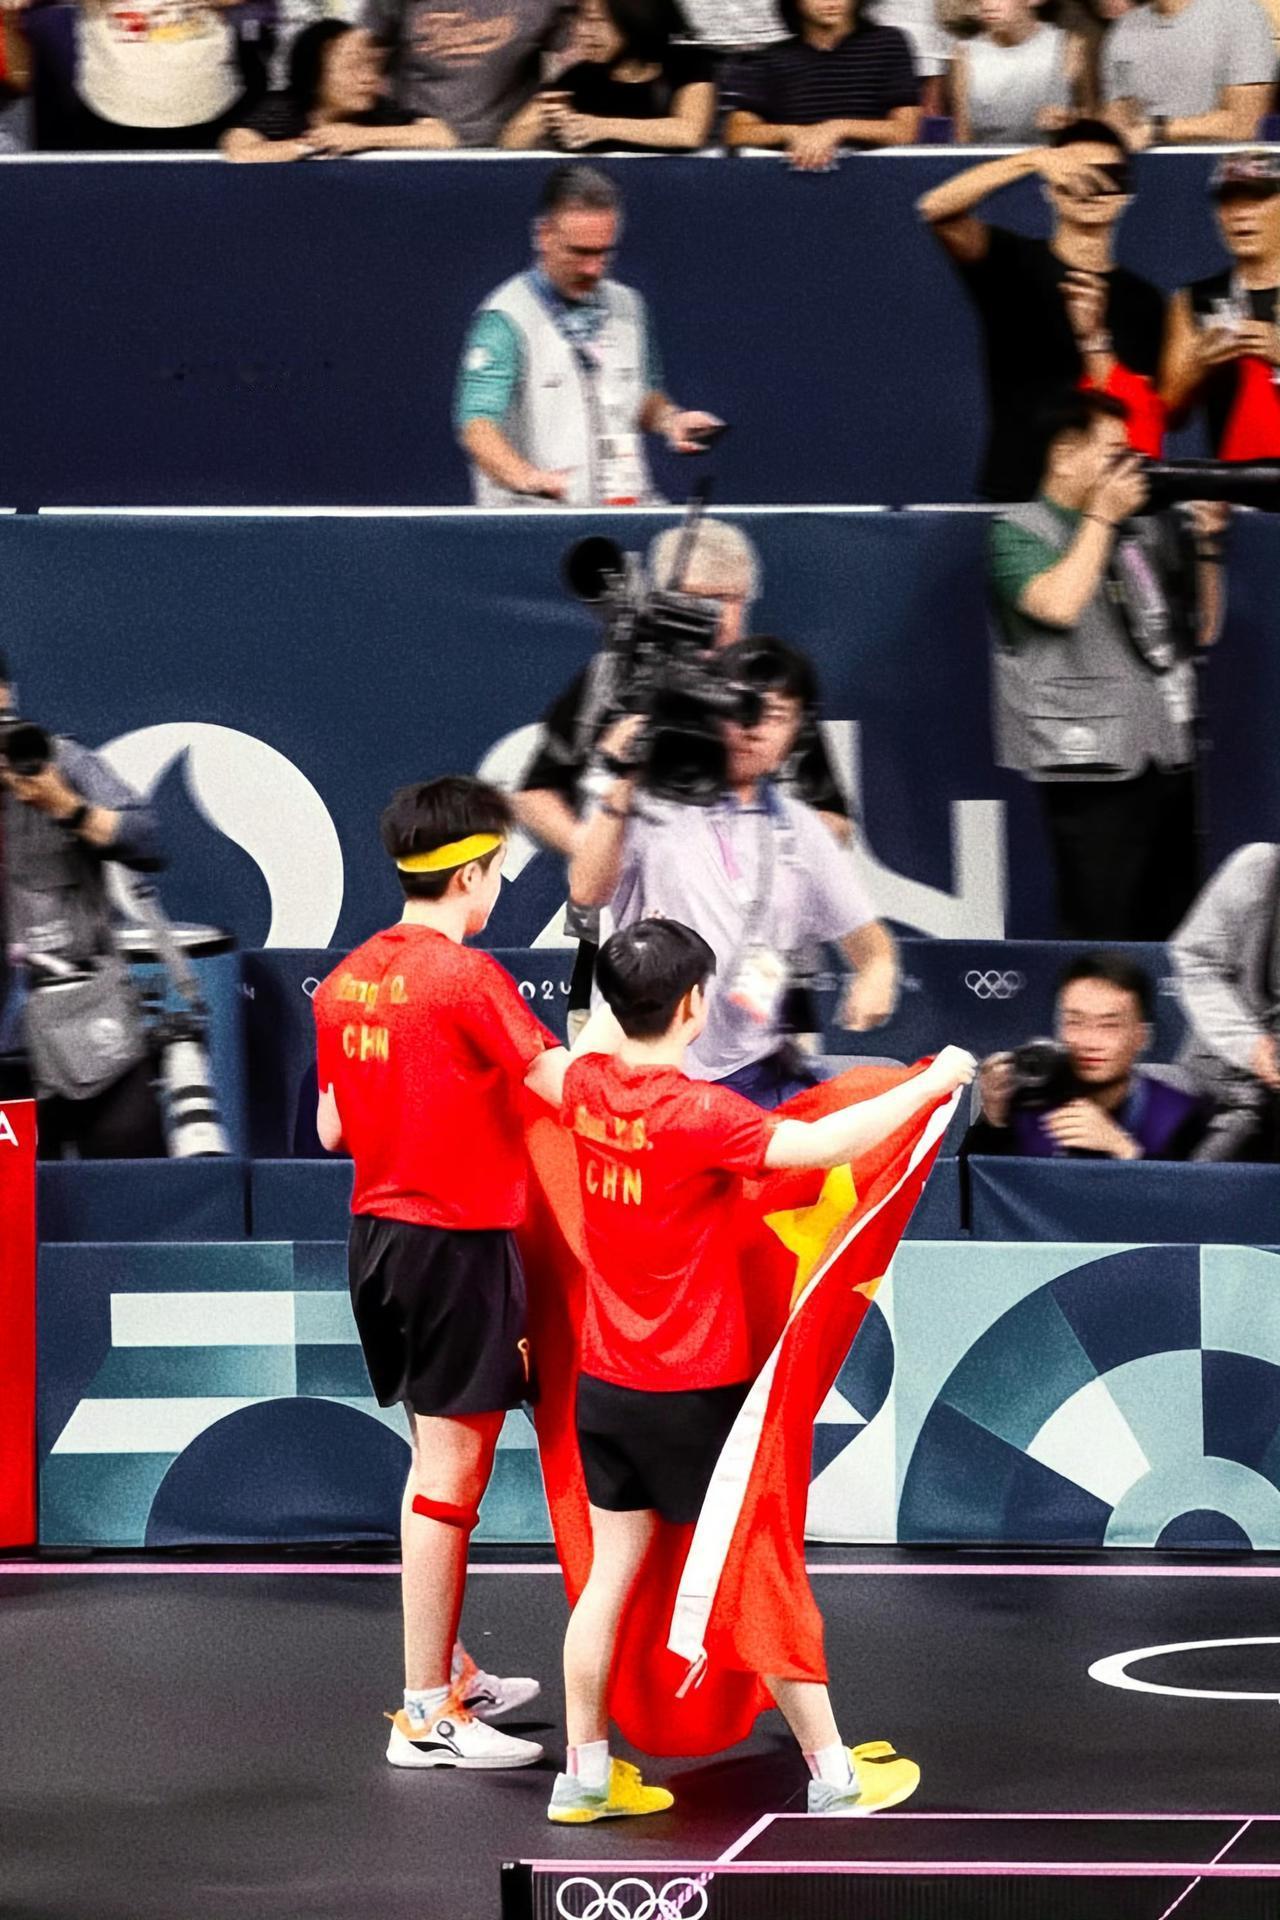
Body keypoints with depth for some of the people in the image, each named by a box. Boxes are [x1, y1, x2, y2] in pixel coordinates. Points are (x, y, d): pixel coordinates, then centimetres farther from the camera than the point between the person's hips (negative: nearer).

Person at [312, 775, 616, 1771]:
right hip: (458, 1242, -8)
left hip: (379, 1233, 8)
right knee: (449, 1474, -3)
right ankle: (427, 1716, -1)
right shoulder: (468, 977, -17)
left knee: (439, 1455, 21)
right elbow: (565, 1084, -22)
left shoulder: (347, 980, 6)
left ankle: (449, 1674, 30)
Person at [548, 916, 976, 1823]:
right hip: (696, 1390, -6)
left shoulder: (587, 1085, -2)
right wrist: (931, 1083, -20)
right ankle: (834, 1772, 12)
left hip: (606, 1381, 6)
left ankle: (585, 1775, 12)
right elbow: (821, 1145, -32)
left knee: (612, 1572, 11)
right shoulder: (698, 1113, -23)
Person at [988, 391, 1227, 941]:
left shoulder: (1144, 529, 19)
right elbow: (1058, 604, -21)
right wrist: (1102, 515, -10)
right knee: (1100, 940, -11)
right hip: (1095, 768, -7)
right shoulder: (1019, 533, 0)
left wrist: (1206, 543, 10)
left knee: (1170, 934, 7)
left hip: (1170, 761, 7)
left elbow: (1202, 629, 23)